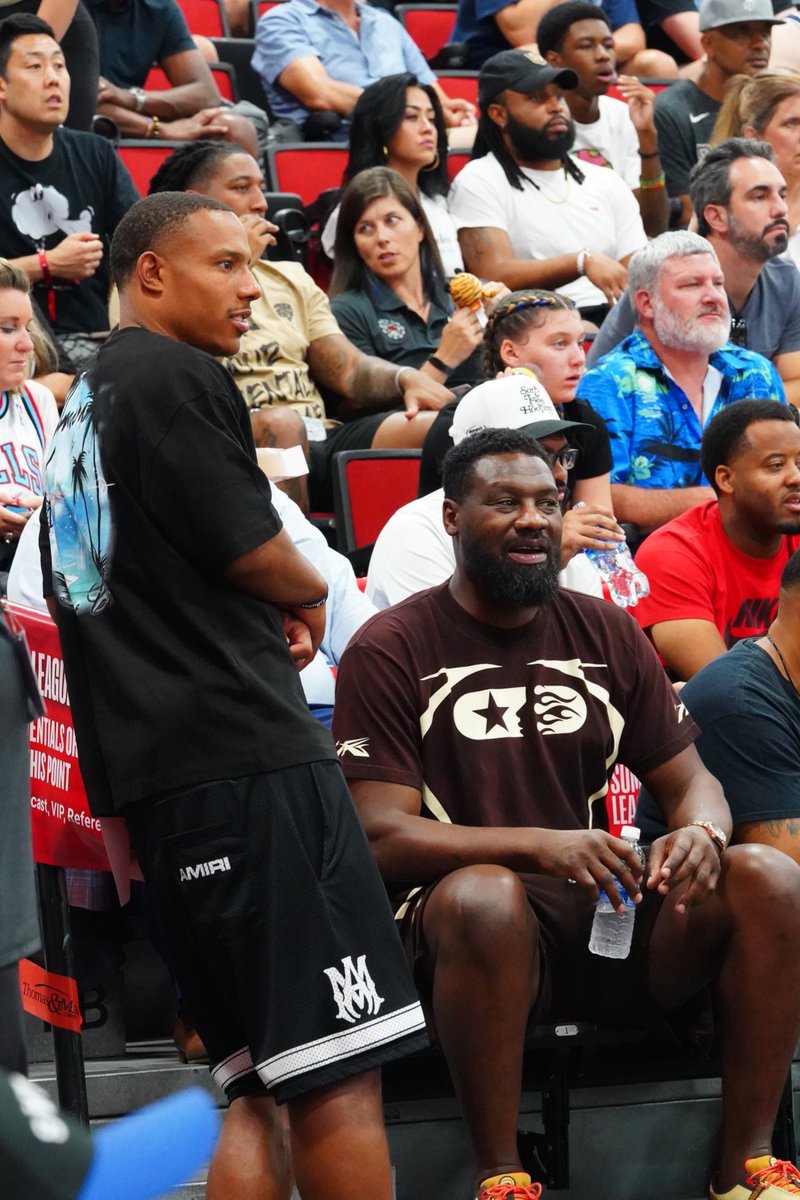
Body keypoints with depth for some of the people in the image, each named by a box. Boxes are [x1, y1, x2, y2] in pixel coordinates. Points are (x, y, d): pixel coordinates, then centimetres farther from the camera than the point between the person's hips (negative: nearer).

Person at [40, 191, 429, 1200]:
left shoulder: (81, 407, 23)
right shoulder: (178, 377, -5)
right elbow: (254, 551, -10)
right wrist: (312, 598, 11)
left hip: (145, 772, 10)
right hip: (244, 749, -10)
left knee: (254, 1089, 9)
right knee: (342, 1070, -11)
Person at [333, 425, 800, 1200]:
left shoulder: (606, 633, 13)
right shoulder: (390, 649, -2)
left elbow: (688, 778, 14)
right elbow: (383, 837, -11)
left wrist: (701, 832, -13)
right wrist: (541, 846, -25)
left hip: (610, 907, 5)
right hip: (472, 930, -4)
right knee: (485, 896, -39)